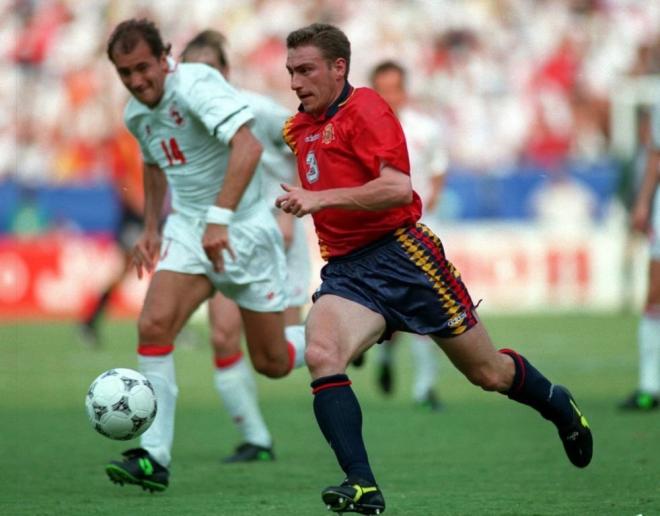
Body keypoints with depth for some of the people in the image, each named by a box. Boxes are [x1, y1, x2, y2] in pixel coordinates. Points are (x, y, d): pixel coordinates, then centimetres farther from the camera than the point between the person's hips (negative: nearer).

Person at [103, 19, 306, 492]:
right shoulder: (137, 114, 4)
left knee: (272, 363, 3)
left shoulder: (195, 85, -21)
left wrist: (220, 217, -40)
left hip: (243, 229, -6)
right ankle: (154, 457, -16)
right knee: (154, 326, -18)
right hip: (188, 229, 6)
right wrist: (151, 229, 20)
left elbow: (247, 146, -35)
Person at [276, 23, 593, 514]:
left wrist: (321, 198, -25)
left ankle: (560, 407, 39)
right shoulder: (299, 128, 14)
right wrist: (297, 203, 20)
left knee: (488, 373, 7)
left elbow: (397, 188, -23)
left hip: (400, 254, -6)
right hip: (344, 271, 6)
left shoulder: (364, 107, -10)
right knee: (321, 355, -26)